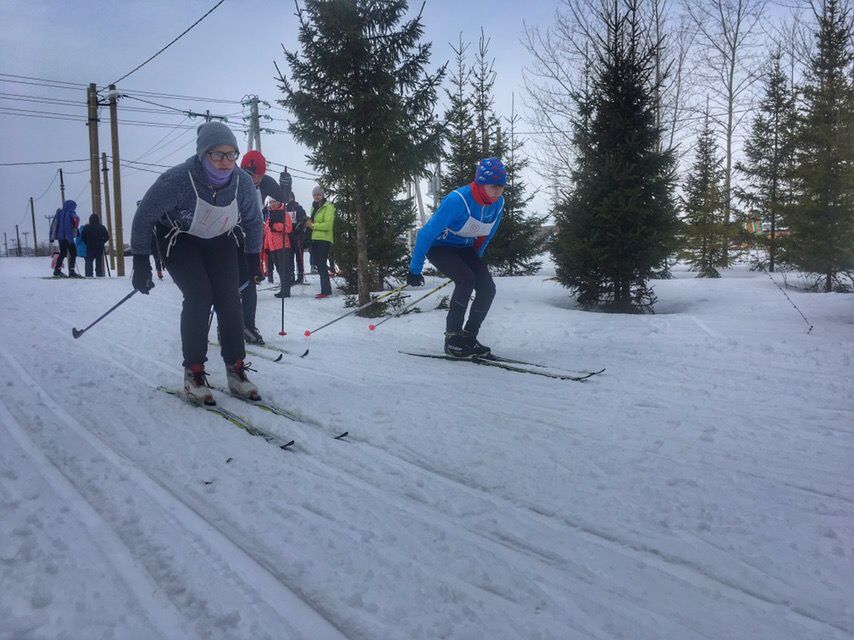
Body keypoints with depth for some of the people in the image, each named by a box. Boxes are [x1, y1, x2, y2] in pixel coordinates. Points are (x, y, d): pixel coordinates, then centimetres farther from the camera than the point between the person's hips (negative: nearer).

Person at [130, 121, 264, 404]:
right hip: (179, 239, -3)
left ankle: (235, 369, 0)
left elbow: (253, 221, -2)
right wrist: (140, 262, -17)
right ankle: (193, 372, -8)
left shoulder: (243, 182, -23)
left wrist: (253, 257, 5)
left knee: (229, 299, -10)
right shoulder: (177, 180, -34)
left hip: (220, 240, 3)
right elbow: (143, 218, -20)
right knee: (198, 297, -19)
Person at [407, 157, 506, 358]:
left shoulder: (498, 203, -11)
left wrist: (476, 262, 18)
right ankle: (452, 338, -16)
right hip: (439, 246, -6)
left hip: (464, 247, 6)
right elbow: (427, 233, -25)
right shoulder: (457, 201, -31)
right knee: (466, 280, -28)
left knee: (487, 288, -12)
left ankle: (468, 337, 3)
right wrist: (414, 270, -21)